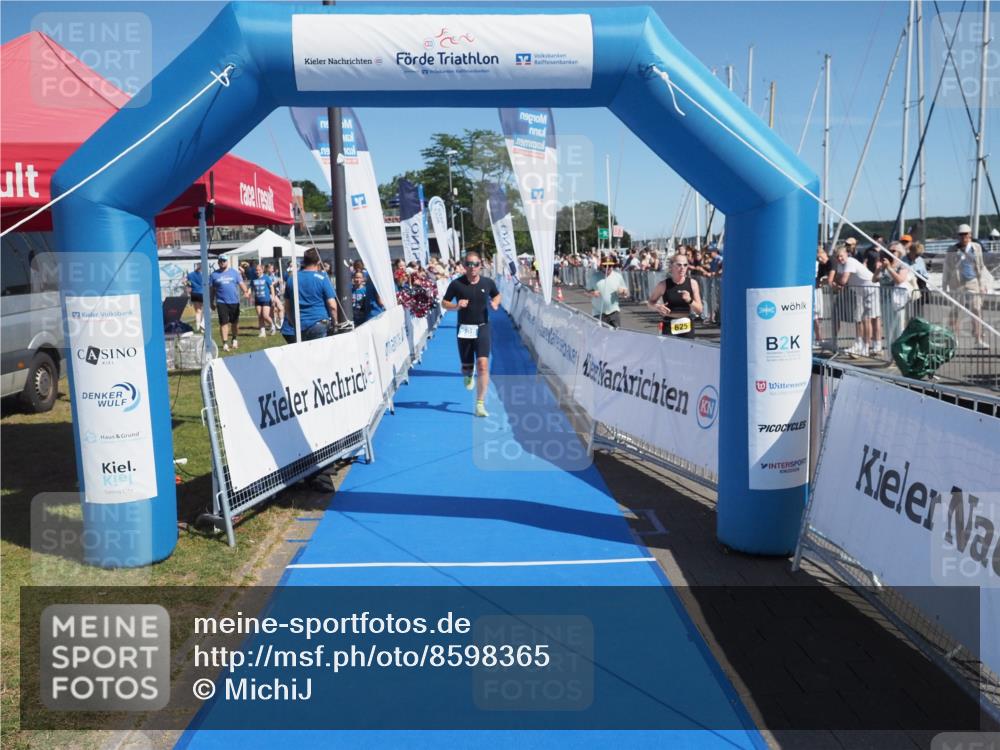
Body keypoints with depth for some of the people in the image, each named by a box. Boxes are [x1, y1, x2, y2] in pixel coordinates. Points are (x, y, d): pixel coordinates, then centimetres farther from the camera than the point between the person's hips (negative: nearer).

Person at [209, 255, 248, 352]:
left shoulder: (234, 272, 8)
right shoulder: (214, 274, 7)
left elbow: (241, 283, 2)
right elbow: (211, 289, 10)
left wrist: (245, 292, -17)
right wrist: (212, 302, 9)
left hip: (234, 301, 1)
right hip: (221, 302, -1)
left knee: (235, 322, 11)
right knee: (224, 322, -7)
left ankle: (235, 339, 31)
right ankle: (225, 343, -5)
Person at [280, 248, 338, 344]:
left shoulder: (291, 279, 8)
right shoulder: (322, 278, -7)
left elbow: (287, 306, 14)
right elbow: (332, 305, -11)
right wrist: (335, 321, 2)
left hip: (298, 326, 4)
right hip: (318, 324, -4)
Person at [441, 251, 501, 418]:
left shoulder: (488, 283, 1)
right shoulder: (457, 284, -4)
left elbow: (497, 295, 20)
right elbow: (444, 303, 3)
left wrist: (495, 303, -3)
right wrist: (456, 306, -17)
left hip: (482, 328, 0)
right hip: (464, 329, 0)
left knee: (483, 365, -14)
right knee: (466, 368, 7)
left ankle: (480, 404, -7)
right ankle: (469, 375, 49)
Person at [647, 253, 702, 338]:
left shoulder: (692, 283, -1)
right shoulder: (664, 285, -5)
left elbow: (699, 310, 1)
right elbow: (649, 302, 8)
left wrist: (689, 300, -18)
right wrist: (657, 307, -13)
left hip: (687, 328, 2)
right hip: (669, 327, -2)